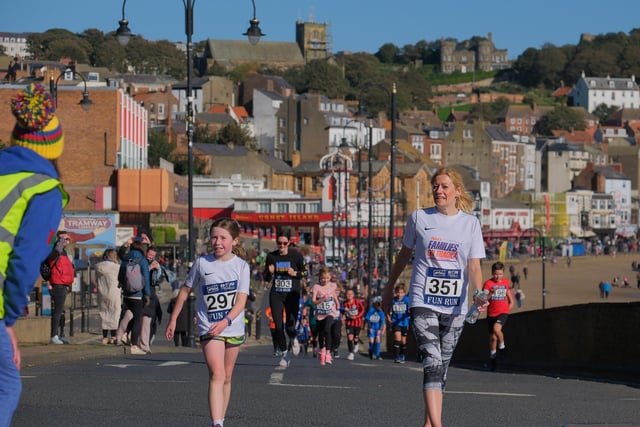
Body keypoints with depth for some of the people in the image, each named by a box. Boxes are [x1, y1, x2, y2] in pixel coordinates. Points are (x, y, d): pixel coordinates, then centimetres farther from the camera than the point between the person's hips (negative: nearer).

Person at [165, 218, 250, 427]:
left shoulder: (241, 266, -4)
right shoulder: (202, 263, -4)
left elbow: (241, 300, -11)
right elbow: (186, 290, 10)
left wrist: (225, 321, -27)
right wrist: (173, 319, 13)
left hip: (234, 328, 2)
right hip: (209, 329, -2)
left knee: (226, 378, 13)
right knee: (217, 375, -18)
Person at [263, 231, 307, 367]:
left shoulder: (296, 255, -2)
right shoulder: (271, 256, 3)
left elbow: (304, 272, 7)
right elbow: (266, 278, 10)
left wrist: (295, 273, -13)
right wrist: (269, 272, -12)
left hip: (292, 295, -2)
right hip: (276, 295, 2)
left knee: (290, 327, -8)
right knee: (278, 326, -4)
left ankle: (293, 340, 30)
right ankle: (284, 354, 14)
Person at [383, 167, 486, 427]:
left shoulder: (470, 223, 3)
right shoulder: (419, 218, 3)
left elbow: (474, 266, -1)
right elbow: (404, 254, 15)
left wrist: (478, 293, -19)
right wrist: (389, 288, 21)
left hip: (455, 306, 2)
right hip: (423, 301, -2)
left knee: (442, 367, 8)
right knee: (433, 363, -17)